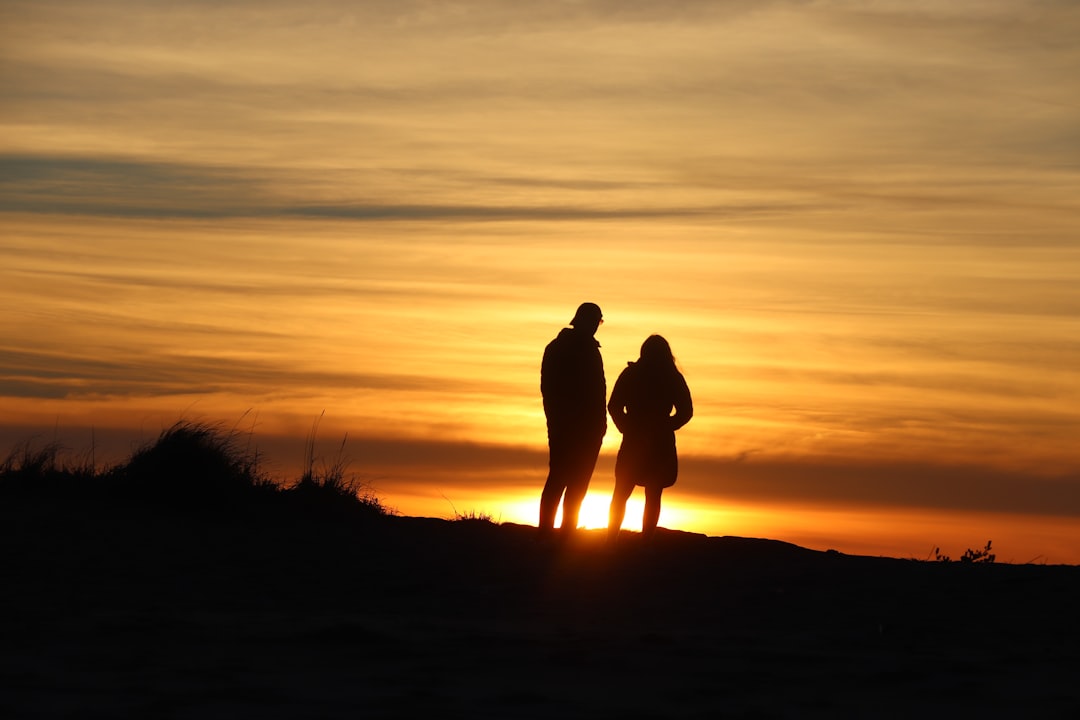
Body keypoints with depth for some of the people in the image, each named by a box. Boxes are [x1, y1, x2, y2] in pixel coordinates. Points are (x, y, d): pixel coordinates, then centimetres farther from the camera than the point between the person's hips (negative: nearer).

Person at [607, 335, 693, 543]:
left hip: (633, 442, 0)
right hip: (661, 445, 0)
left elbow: (614, 407, -1)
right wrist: (665, 427, 10)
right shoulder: (673, 378, 0)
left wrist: (626, 428, 10)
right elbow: (685, 412, -1)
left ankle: (611, 540, -1)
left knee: (621, 494, 8)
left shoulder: (631, 374, 1)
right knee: (653, 496, 5)